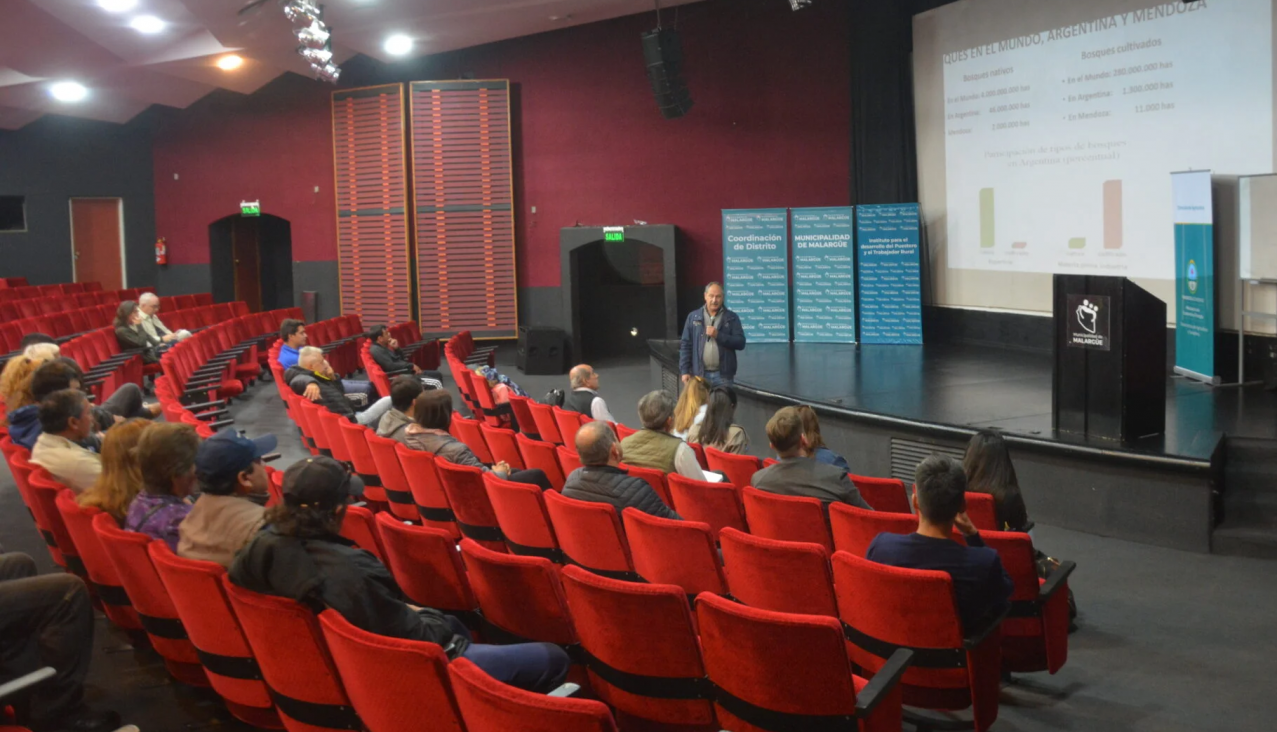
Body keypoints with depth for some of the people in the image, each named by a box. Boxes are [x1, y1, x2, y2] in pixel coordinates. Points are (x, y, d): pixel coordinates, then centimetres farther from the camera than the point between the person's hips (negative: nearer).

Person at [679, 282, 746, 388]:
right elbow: (685, 345, 6)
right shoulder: (693, 317, 7)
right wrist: (685, 371, -1)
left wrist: (718, 335, -14)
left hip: (723, 375, -1)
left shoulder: (731, 318, 5)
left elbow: (741, 343, -3)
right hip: (700, 374, 1)